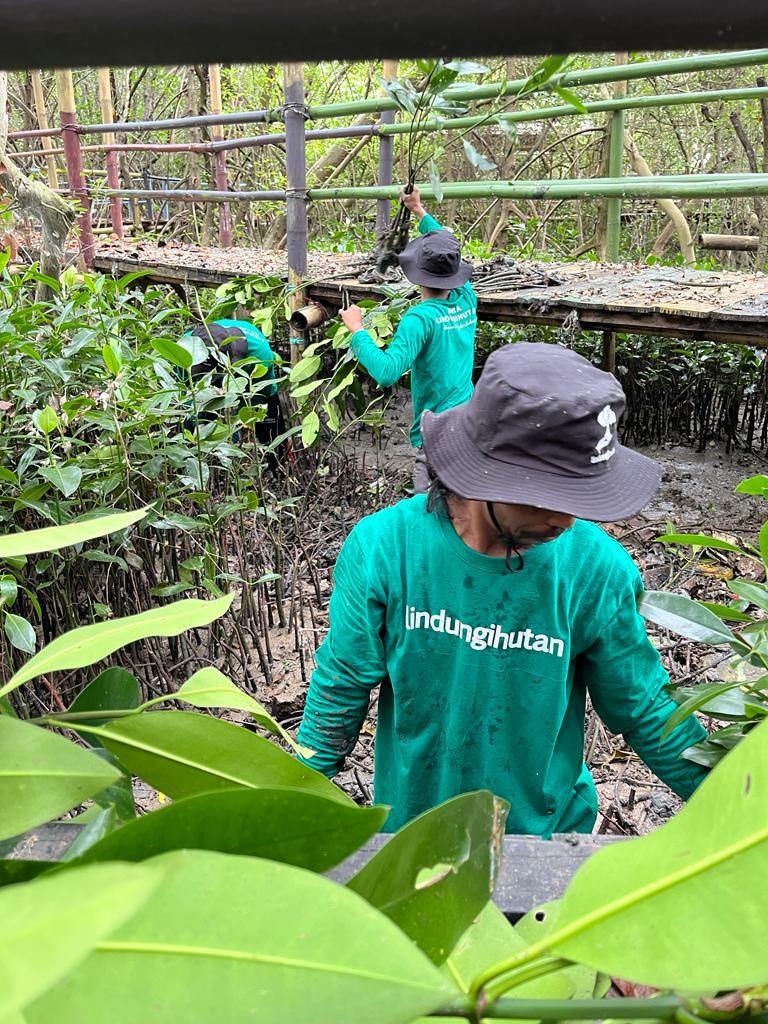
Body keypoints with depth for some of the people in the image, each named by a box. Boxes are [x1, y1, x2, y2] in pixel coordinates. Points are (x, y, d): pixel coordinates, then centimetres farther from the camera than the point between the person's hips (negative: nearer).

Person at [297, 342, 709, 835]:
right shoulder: (382, 546, -25)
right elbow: (341, 692, -13)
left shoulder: (597, 567, -23)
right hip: (410, 818, 1)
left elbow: (643, 711, -8)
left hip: (547, 826, 0)